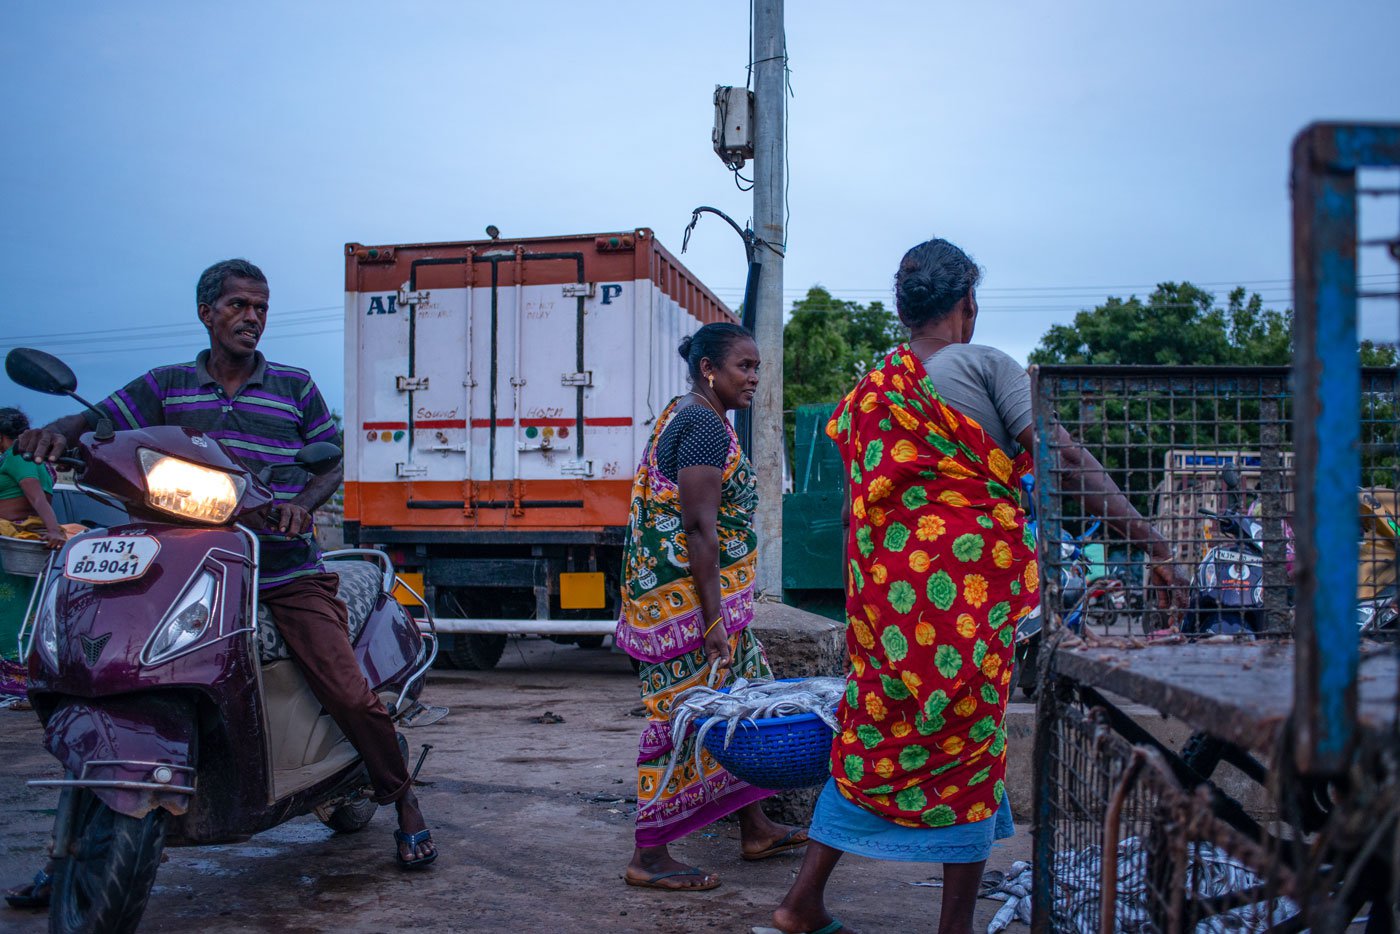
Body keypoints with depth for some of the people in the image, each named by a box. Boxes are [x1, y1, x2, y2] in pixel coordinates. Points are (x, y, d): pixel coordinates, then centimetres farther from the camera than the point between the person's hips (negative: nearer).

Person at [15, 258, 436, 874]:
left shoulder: (295, 385, 8)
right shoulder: (166, 385, 11)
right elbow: (99, 420, 2)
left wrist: (301, 503, -14)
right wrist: (58, 432, -22)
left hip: (290, 573, -1)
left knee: (347, 693, -12)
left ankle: (403, 801, 10)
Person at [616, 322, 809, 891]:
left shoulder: (681, 416, 16)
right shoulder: (706, 426, -16)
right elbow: (700, 528, -22)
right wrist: (713, 617, -22)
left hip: (676, 596, 11)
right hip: (692, 598, -11)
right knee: (682, 718, -3)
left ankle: (755, 830, 30)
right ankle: (649, 858, 8)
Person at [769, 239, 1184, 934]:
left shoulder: (866, 392, 12)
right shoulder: (984, 366, -5)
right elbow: (1067, 460, -12)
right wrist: (1150, 543, -11)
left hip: (886, 591, 5)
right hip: (973, 586, -5)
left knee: (871, 733, 15)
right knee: (967, 745, 7)